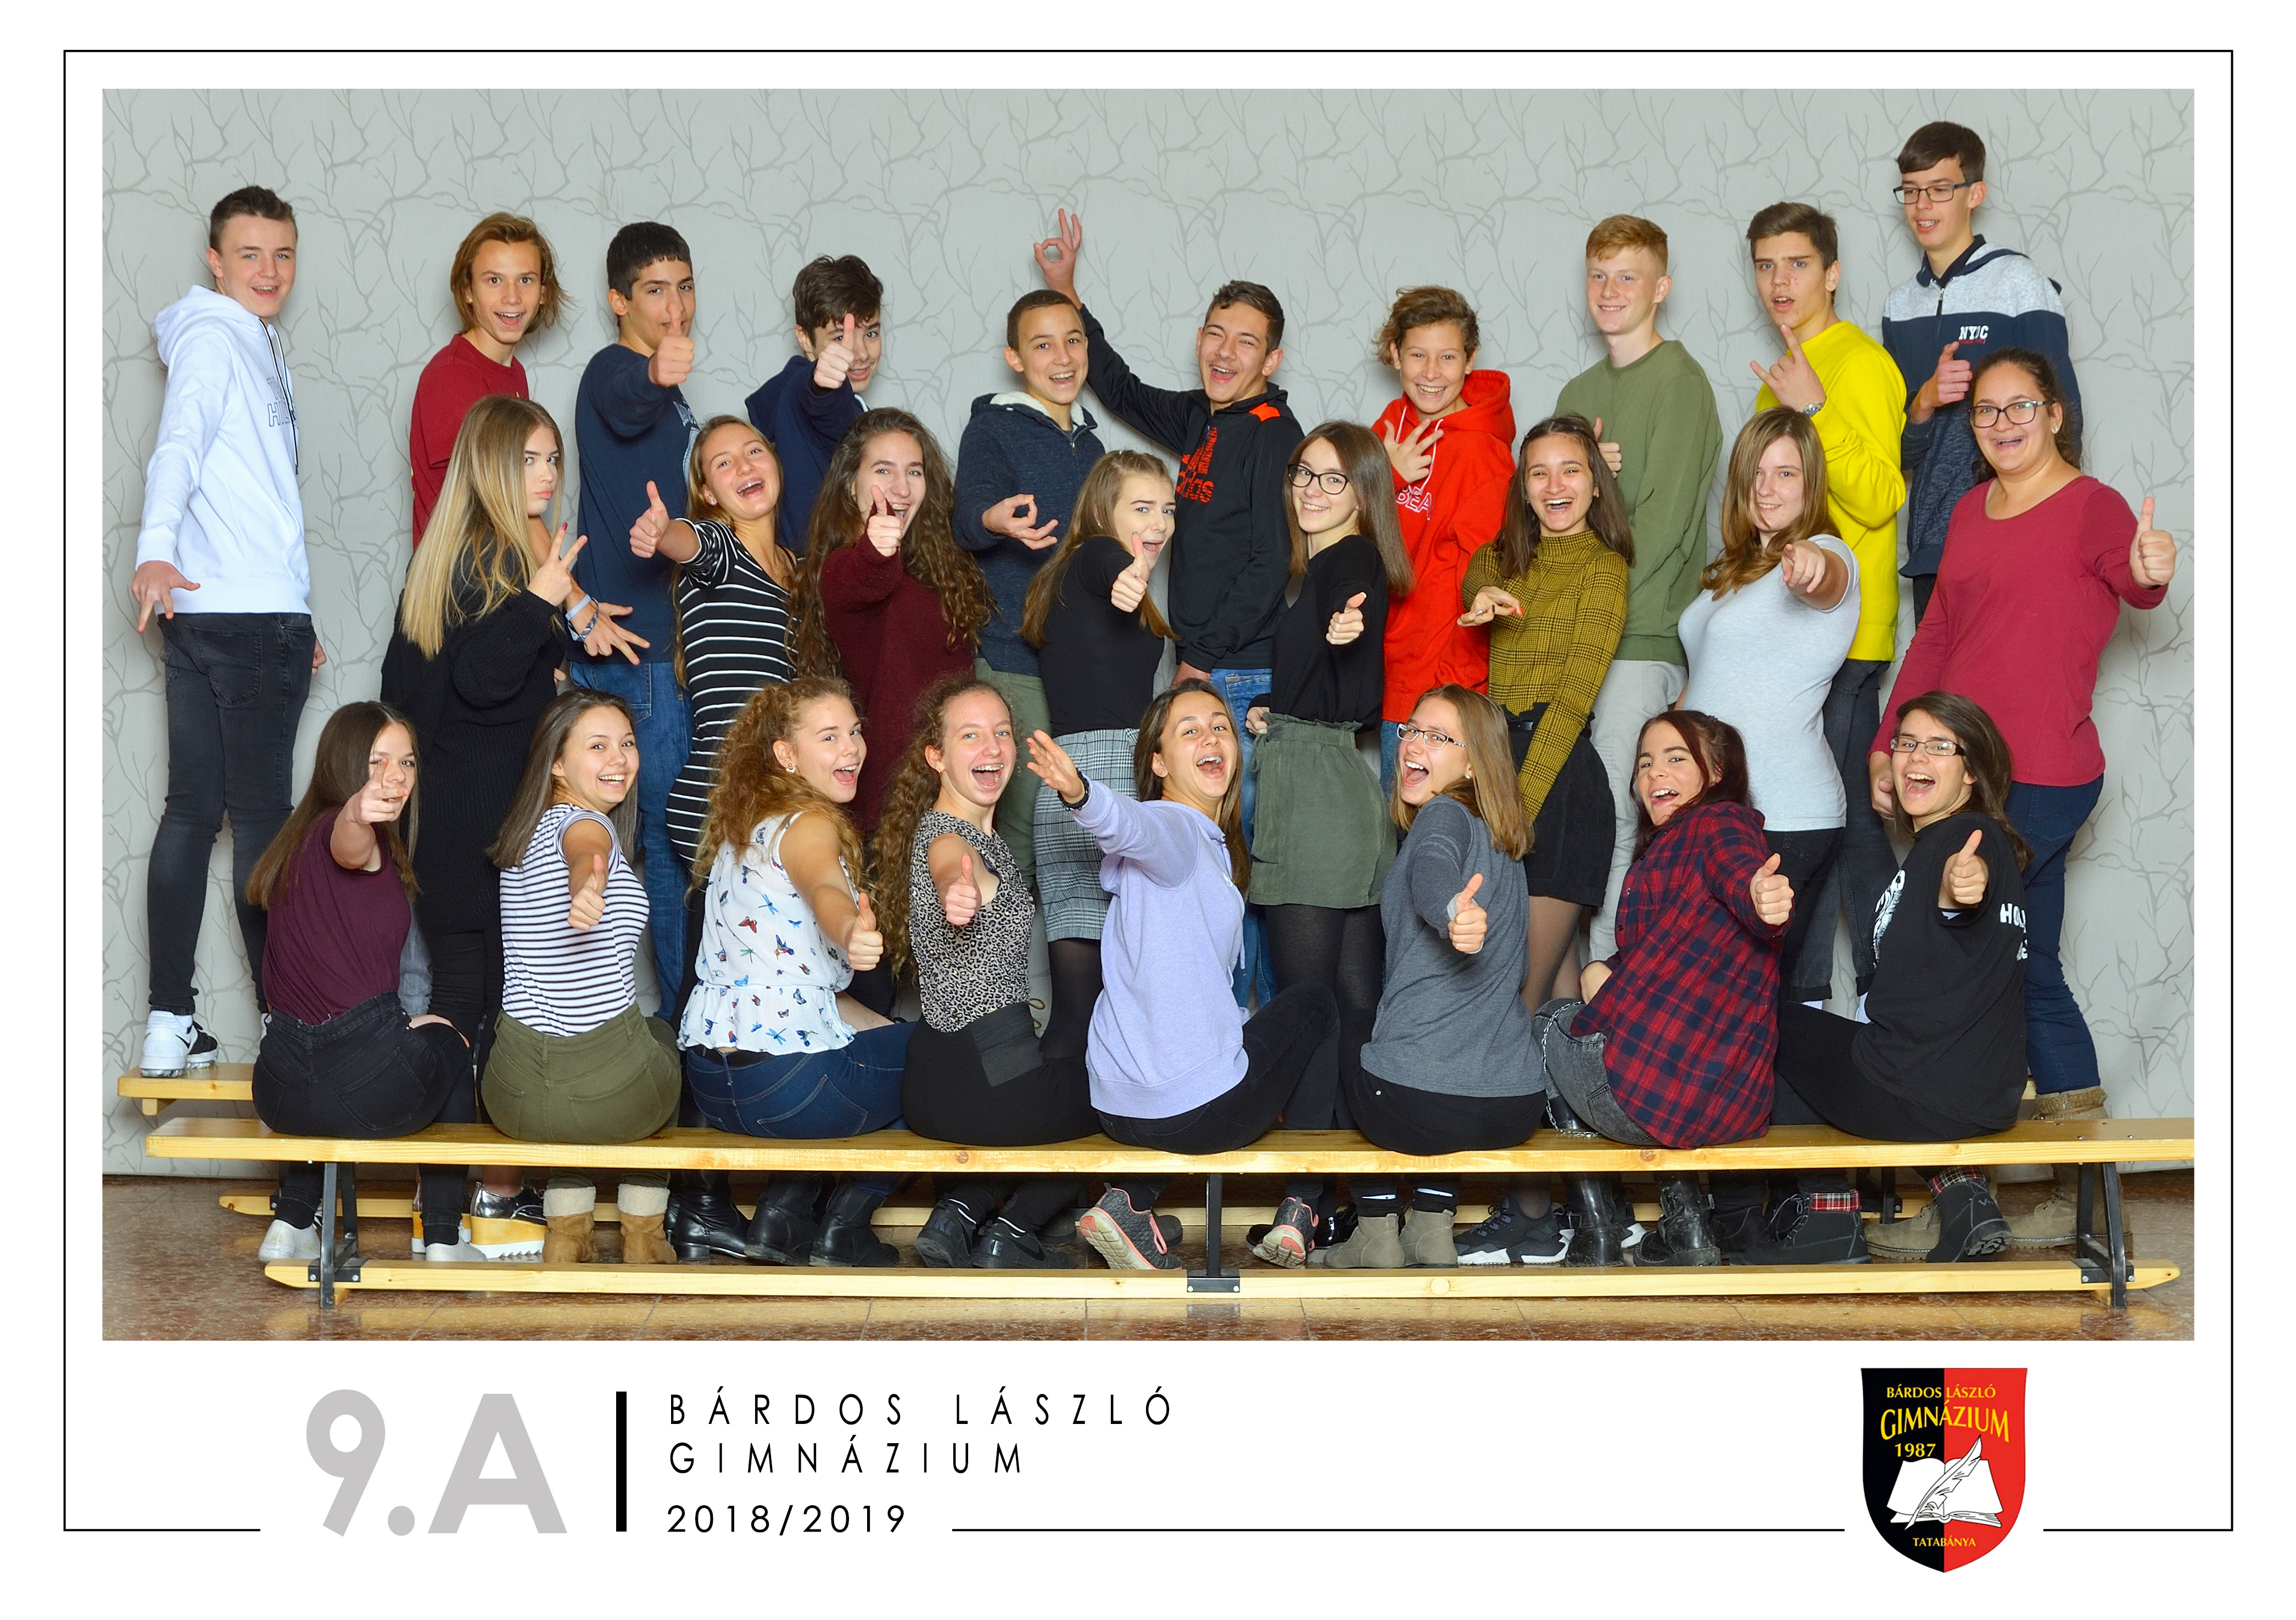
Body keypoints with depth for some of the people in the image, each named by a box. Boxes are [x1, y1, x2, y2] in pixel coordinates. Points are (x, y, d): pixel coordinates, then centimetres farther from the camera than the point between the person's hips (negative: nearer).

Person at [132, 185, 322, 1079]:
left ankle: (169, 1023, 10)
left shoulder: (254, 346, 24)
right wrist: (155, 551, -38)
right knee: (262, 819, -5)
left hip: (207, 615, 9)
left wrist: (294, 622, 28)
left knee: (193, 811, 7)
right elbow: (178, 446, -22)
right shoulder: (214, 337, -5)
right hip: (247, 616, -9)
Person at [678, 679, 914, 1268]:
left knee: (893, 1038, 33)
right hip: (782, 1082, -9)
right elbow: (824, 889, -37)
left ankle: (780, 1215, 21)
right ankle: (843, 1229, 14)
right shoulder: (809, 823, -11)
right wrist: (851, 932, -59)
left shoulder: (746, 823, 17)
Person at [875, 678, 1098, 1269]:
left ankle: (957, 1215, 16)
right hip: (989, 1082, -9)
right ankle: (1009, 1234, 12)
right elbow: (953, 868, -44)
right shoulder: (945, 838, -17)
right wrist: (961, 890, -63)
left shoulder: (984, 838, 12)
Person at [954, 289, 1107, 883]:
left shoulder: (1089, 442, 18)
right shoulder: (994, 429, -3)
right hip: (1015, 661, -6)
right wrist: (994, 520, -43)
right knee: (1022, 819, -11)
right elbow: (968, 513, -22)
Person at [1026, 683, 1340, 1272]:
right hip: (1200, 1109, -8)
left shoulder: (1214, 846, 18)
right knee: (1316, 1007, 15)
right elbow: (1127, 825, -36)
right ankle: (1301, 1211, 19)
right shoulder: (1172, 827, -10)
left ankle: (1130, 1201, 14)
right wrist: (1080, 794, -55)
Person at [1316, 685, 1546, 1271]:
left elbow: (1433, 877, -32)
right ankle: (1433, 1226, 28)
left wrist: (1453, 914, -51)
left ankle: (1378, 1233, 24)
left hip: (1411, 1106, -7)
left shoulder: (1444, 816, -6)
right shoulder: (1503, 842, 19)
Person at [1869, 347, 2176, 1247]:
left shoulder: (2090, 506, -6)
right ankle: (2083, 1190, 17)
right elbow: (1936, 635, 21)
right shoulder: (1970, 513, 15)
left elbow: (2131, 574, -24)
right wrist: (1888, 745, 17)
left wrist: (2150, 574, -48)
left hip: (2042, 777, -8)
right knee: (2025, 967, 9)